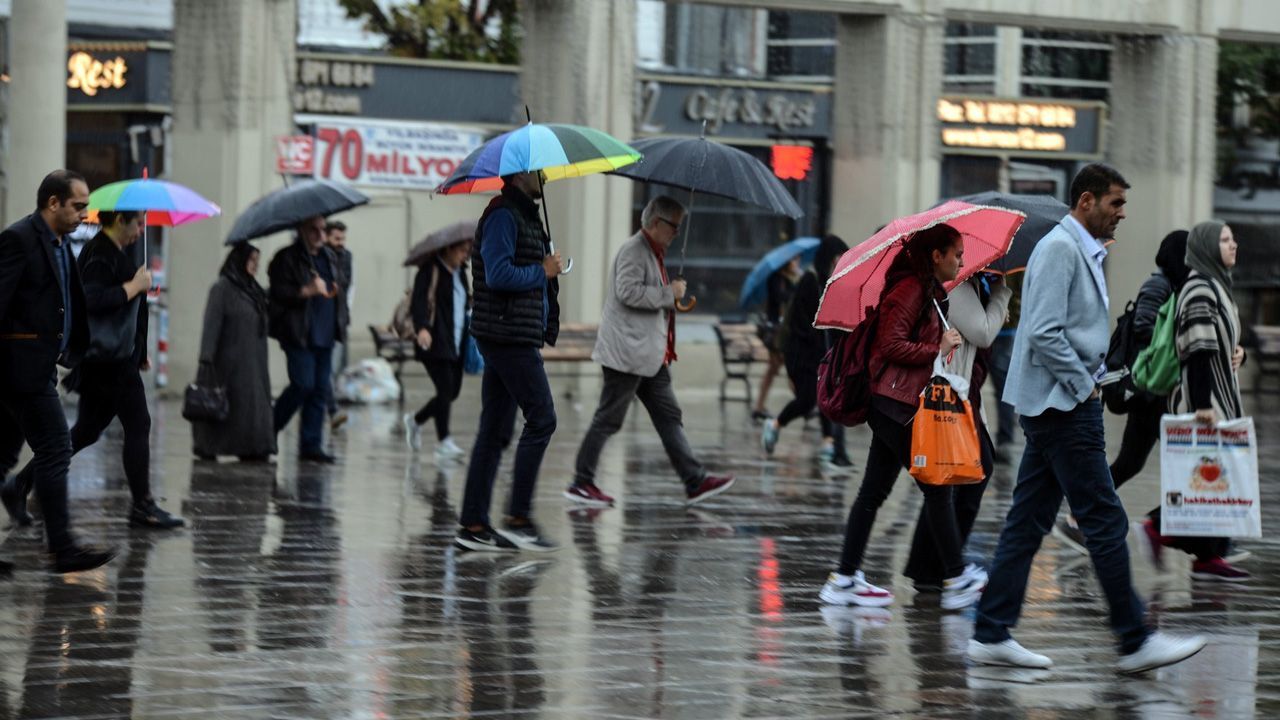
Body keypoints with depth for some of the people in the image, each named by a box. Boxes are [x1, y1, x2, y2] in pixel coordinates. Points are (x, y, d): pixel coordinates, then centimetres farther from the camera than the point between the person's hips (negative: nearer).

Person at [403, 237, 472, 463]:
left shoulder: (460, 272, 17)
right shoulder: (430, 270, -8)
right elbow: (418, 301, -18)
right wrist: (422, 328, -33)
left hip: (456, 343, 8)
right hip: (435, 342, -8)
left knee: (452, 392, 8)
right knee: (446, 390, -14)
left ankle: (415, 421, 30)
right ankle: (443, 443, -11)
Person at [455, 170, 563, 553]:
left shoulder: (524, 216, 20)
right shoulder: (503, 216, -12)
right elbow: (498, 274, -22)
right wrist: (543, 271, -10)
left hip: (511, 338, 10)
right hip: (510, 337, -10)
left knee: (495, 431, 9)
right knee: (541, 419, -9)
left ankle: (473, 524, 9)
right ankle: (518, 518, -7)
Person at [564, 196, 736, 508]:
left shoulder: (654, 252, 19)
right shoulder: (634, 250, -13)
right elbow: (628, 292, -25)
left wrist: (675, 299, 17)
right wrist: (669, 293, -18)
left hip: (650, 355, 10)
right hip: (627, 353, -10)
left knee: (669, 417, 7)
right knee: (608, 420, -4)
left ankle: (695, 481, 5)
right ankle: (581, 483, 2)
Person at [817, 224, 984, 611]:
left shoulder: (928, 293, 18)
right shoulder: (910, 290, -13)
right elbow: (891, 345, -20)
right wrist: (938, 350, -15)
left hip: (891, 406, 10)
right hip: (896, 407, -10)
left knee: (874, 491, 9)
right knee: (938, 488, -4)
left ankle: (845, 579, 11)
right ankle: (957, 579, 2)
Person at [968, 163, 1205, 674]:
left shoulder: (1084, 252, 18)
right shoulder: (1060, 248, -14)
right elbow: (1045, 333, -22)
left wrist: (1090, 386, 12)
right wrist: (1084, 385, -15)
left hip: (1058, 407, 10)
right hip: (1064, 406, -10)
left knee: (1028, 523, 9)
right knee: (1104, 521, -6)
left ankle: (992, 635, 10)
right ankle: (1134, 642, -2)